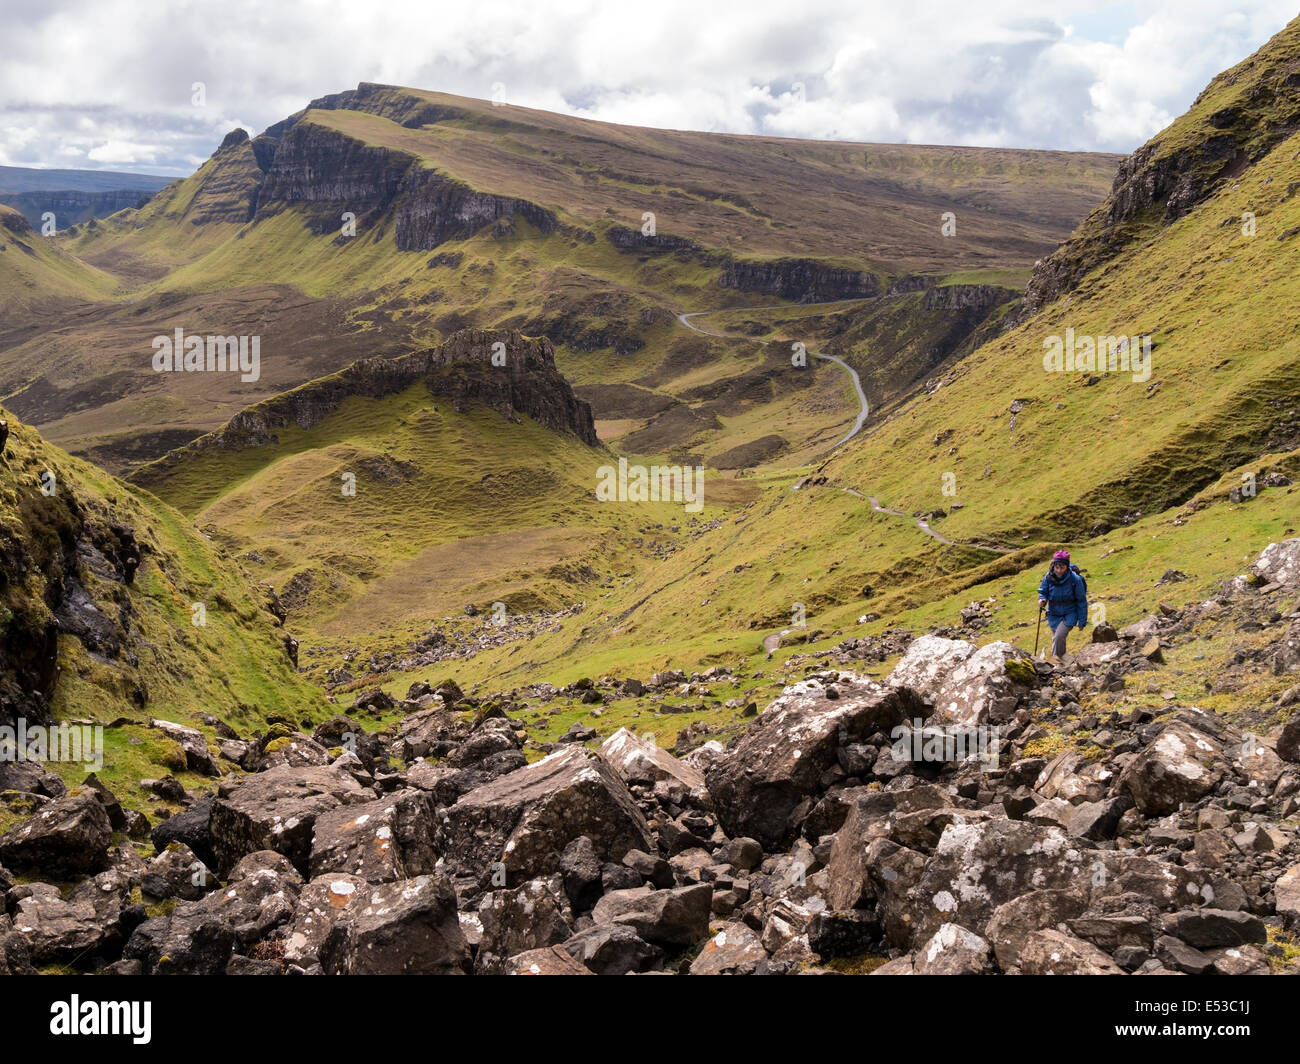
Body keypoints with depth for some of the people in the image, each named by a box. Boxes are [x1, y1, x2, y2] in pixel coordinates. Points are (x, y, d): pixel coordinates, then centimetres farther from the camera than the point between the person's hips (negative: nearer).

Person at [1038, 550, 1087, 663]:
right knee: (1057, 638, 13)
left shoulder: (1075, 579, -20)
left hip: (1070, 614, -3)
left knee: (1059, 636, -23)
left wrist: (1082, 621, -6)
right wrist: (1042, 599, -19)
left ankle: (1055, 656, -5)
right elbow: (1043, 591, 6)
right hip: (1054, 614, 3)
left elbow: (1081, 601, -10)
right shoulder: (1048, 577, -13)